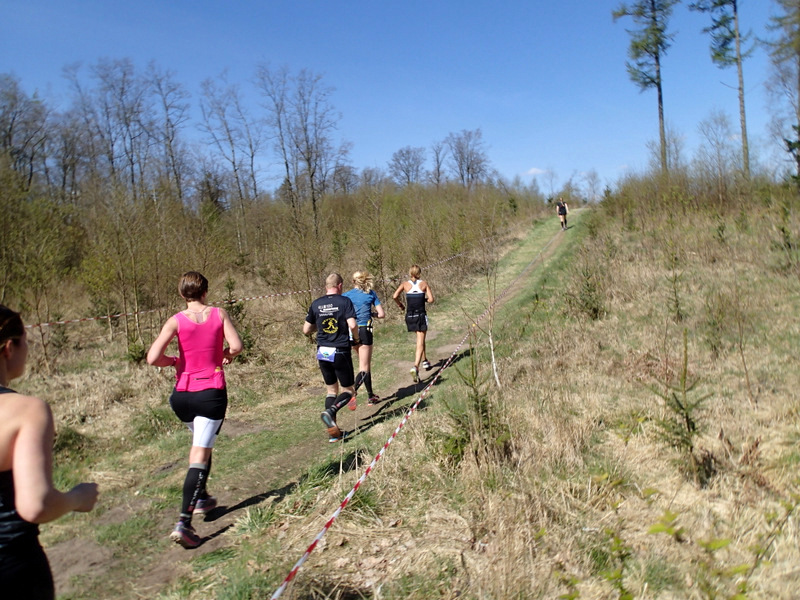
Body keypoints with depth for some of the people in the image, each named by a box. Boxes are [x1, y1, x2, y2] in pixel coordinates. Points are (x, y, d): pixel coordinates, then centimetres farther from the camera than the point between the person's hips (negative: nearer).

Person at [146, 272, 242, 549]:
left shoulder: (176, 320, -4)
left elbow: (153, 358, -13)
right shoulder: (219, 314, -3)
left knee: (201, 444, 27)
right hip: (212, 393, -2)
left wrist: (175, 360, 6)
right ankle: (184, 523, -11)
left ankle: (201, 499, 38)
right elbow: (236, 346, -12)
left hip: (182, 393, 3)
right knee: (200, 455, -2)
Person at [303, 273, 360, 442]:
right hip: (340, 352, -5)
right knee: (347, 390, 8)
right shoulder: (345, 301, -7)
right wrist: (356, 340, -1)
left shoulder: (316, 304, 6)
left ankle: (333, 431, 10)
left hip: (322, 352, 5)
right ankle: (330, 411, -21)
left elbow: (306, 330, 9)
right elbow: (352, 325, -19)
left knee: (331, 390, 16)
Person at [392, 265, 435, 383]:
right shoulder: (424, 284, -3)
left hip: (409, 316, 3)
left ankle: (424, 361, 36)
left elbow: (394, 296, -11)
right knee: (420, 343, -3)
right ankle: (416, 366, -21)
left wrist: (400, 304, 7)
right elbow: (431, 299, -9)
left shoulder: (405, 284, 0)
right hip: (421, 315, -3)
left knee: (420, 339, 26)